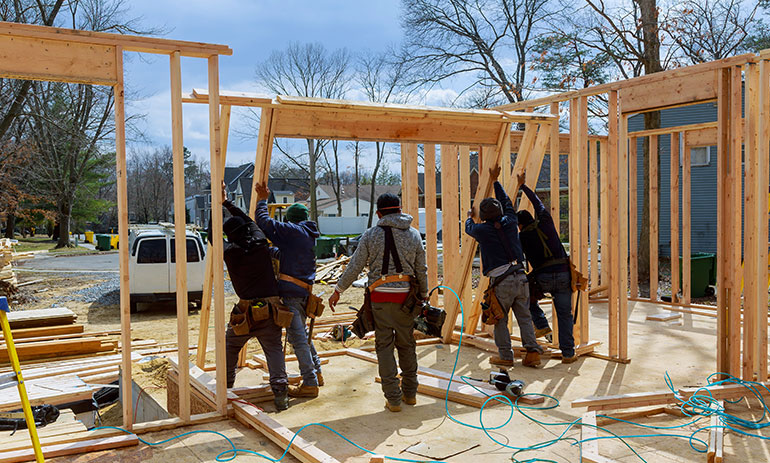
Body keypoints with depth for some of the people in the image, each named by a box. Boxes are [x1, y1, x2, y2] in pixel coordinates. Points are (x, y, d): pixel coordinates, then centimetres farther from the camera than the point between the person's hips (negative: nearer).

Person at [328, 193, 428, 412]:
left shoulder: (371, 235, -1)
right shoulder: (414, 234, 5)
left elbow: (354, 267, 1)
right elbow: (422, 270, 8)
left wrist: (338, 291, 11)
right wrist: (424, 296, 20)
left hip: (381, 296, -2)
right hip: (405, 296, 2)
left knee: (385, 346, 4)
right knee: (407, 344, 14)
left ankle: (393, 398, 4)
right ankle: (410, 393, 24)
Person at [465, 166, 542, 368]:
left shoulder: (482, 229, -3)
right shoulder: (509, 222, 7)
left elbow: (469, 228, 22)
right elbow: (507, 203, 26)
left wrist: (469, 217, 46)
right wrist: (496, 181, 37)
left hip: (501, 281, -4)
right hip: (520, 277, 4)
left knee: (500, 319, 7)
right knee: (524, 316, 10)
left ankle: (505, 356, 10)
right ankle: (533, 351, 4)